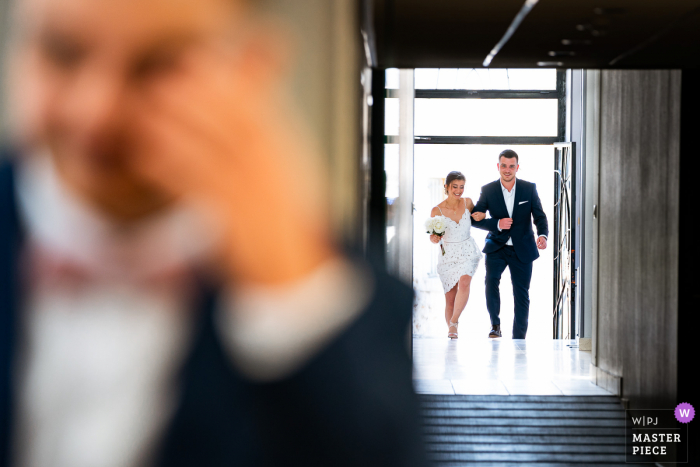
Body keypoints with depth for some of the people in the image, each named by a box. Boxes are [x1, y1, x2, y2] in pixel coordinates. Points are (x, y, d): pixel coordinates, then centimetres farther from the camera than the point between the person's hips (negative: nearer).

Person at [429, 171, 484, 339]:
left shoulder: (467, 202, -2)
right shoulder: (437, 210, -9)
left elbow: (475, 216, 19)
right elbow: (433, 238, -2)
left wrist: (481, 216, -4)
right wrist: (435, 238, -26)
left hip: (468, 252, 1)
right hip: (448, 255, 0)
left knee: (464, 283, -26)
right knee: (450, 297, 3)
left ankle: (454, 321, -16)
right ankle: (450, 330, 20)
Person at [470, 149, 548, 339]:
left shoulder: (529, 188, -3)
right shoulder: (488, 190, -4)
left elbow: (539, 216, 0)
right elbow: (475, 218, -3)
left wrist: (543, 235, -20)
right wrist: (497, 224, -19)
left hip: (522, 250, 1)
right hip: (497, 247, -1)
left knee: (521, 295, 3)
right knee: (491, 280, -25)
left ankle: (518, 339, 15)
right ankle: (495, 324, -6)